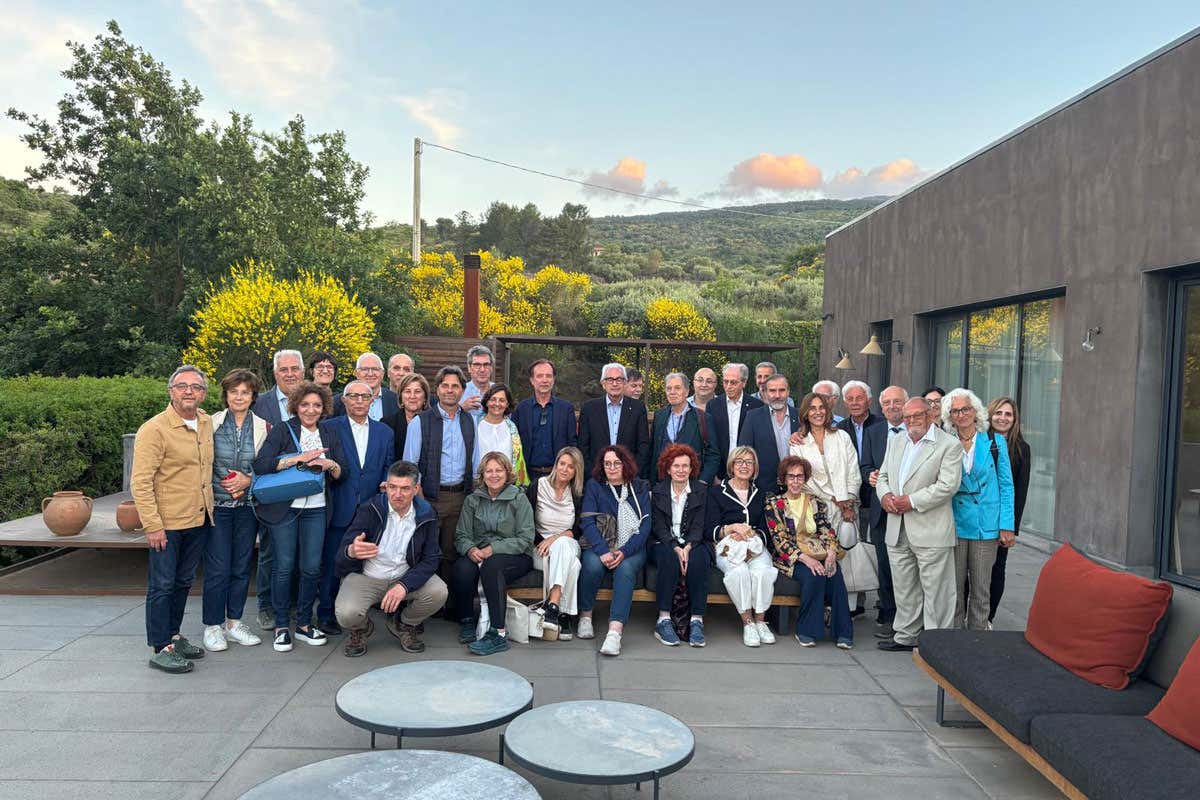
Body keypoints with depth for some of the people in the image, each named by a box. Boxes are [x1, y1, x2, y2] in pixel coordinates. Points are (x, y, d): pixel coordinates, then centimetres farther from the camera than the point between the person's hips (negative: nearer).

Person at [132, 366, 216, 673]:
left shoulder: (207, 422, 5)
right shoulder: (154, 429, -15)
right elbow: (140, 482, -17)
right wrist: (153, 526, -20)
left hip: (199, 520, 7)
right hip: (167, 523, -7)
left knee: (184, 582, 17)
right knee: (162, 585, 2)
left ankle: (173, 636, 31)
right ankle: (161, 649, 11)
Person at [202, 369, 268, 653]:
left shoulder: (261, 427, 3)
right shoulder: (212, 423, -3)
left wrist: (248, 480, -10)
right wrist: (226, 487, -9)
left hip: (248, 505, 3)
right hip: (217, 504, -3)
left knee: (242, 566, 9)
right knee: (217, 568, -1)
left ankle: (234, 622, 22)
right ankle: (213, 626, 13)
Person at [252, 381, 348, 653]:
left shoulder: (329, 435, 12)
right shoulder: (282, 431, 0)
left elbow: (342, 473, 12)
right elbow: (260, 465, -13)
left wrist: (331, 465, -10)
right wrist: (299, 458, -20)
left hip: (316, 509, 3)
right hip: (284, 508, -3)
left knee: (312, 568, 4)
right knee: (284, 566, 1)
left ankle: (304, 624, 19)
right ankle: (281, 626, 15)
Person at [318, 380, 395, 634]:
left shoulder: (385, 433, 10)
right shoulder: (328, 428, 0)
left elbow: (388, 468, 11)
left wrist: (387, 485, -7)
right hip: (339, 510, -3)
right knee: (331, 564, 4)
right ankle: (326, 614, 17)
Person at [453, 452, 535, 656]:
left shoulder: (519, 499, 2)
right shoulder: (472, 500, 12)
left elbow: (525, 539, -6)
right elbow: (461, 535, 8)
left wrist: (493, 549, -16)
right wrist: (470, 549, -16)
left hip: (515, 556, -3)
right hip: (479, 554, 3)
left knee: (491, 565, -36)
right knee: (462, 567, -31)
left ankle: (498, 634, -35)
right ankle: (467, 620, -9)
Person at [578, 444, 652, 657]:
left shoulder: (640, 488, 10)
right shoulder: (594, 486, 9)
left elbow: (645, 526, 0)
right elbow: (587, 523, -4)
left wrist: (624, 552, -16)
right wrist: (603, 551, -21)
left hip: (632, 549, 0)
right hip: (599, 546, 0)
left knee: (625, 568, -32)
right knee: (593, 565, -32)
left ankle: (615, 632, -43)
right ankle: (585, 616, -9)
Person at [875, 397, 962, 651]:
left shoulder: (949, 445, -6)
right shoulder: (896, 441, 16)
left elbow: (948, 485, -14)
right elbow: (883, 475, 19)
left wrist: (912, 501, -16)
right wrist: (885, 495, -3)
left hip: (931, 530, -6)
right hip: (898, 529, 6)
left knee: (935, 589, 0)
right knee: (903, 587, 15)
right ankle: (905, 636, 27)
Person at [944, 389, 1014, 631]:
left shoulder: (995, 442, 2)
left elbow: (1006, 485, 3)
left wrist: (1007, 525, -3)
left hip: (986, 525, -1)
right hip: (954, 523, 1)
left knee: (981, 588, 6)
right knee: (954, 586, 5)